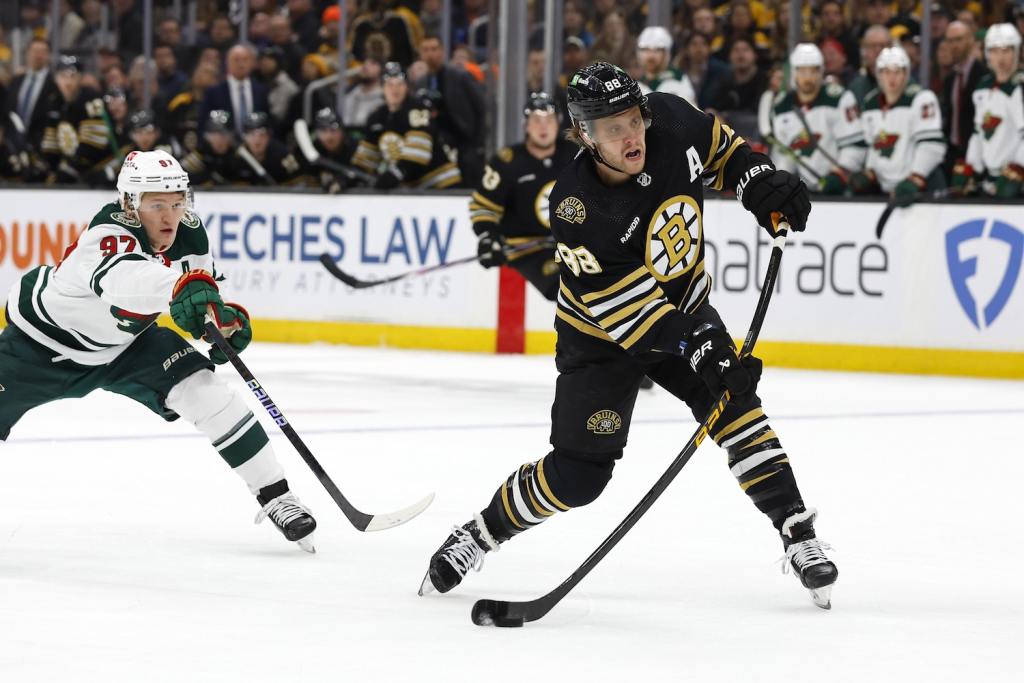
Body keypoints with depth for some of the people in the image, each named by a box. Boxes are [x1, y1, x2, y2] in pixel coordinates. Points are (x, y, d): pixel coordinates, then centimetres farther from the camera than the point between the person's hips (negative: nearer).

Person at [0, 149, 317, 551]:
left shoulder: (189, 235, -15)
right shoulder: (109, 235, -36)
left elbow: (202, 295, 2)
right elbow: (122, 278, -60)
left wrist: (227, 320, -20)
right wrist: (180, 285, -79)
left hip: (125, 344, 4)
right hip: (43, 337, -4)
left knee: (204, 390, -14)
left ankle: (274, 496, -10)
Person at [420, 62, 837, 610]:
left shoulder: (672, 123, -21)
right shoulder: (575, 210, -33)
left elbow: (721, 148, 5)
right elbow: (628, 308, -34)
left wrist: (761, 184, -12)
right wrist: (702, 353, -39)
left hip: (686, 309, 4)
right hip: (604, 336, -4)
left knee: (735, 408, -16)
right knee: (578, 475, -6)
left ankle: (798, 535, -9)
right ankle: (478, 535, 15)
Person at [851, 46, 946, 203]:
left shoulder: (921, 99, -11)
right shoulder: (870, 104, 11)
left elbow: (931, 145, -18)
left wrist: (915, 180, -25)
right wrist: (869, 173, 5)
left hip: (921, 186, -7)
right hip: (886, 190, 7)